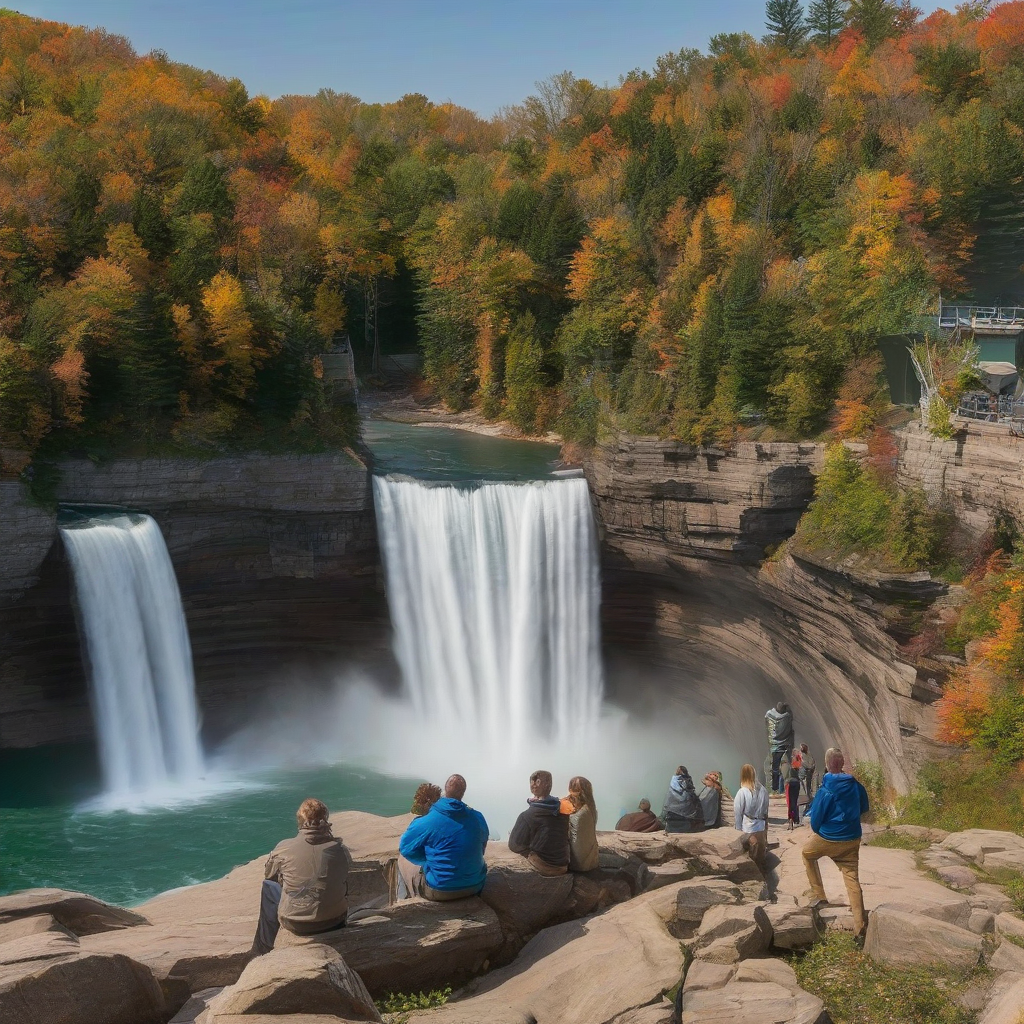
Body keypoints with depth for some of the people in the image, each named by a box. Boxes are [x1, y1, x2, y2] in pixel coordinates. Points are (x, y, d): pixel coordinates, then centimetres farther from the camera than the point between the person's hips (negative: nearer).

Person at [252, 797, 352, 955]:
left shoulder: (284, 848, -13)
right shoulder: (341, 849, -10)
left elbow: (269, 874, 7)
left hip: (295, 924, -1)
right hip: (335, 922, 2)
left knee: (269, 886, 25)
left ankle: (263, 951, 35)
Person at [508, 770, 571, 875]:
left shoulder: (527, 816, -17)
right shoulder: (563, 809, -3)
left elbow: (514, 846, -10)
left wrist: (512, 835, 11)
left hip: (543, 868, -4)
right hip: (563, 866, 4)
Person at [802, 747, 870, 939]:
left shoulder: (825, 791, -17)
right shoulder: (856, 786, -3)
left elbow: (815, 819, -10)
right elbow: (864, 809, 14)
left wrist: (817, 831, 12)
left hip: (827, 839, -4)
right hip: (852, 840, 4)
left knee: (807, 853, 26)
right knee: (853, 881, 8)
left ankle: (818, 895, 22)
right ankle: (860, 927, 3)